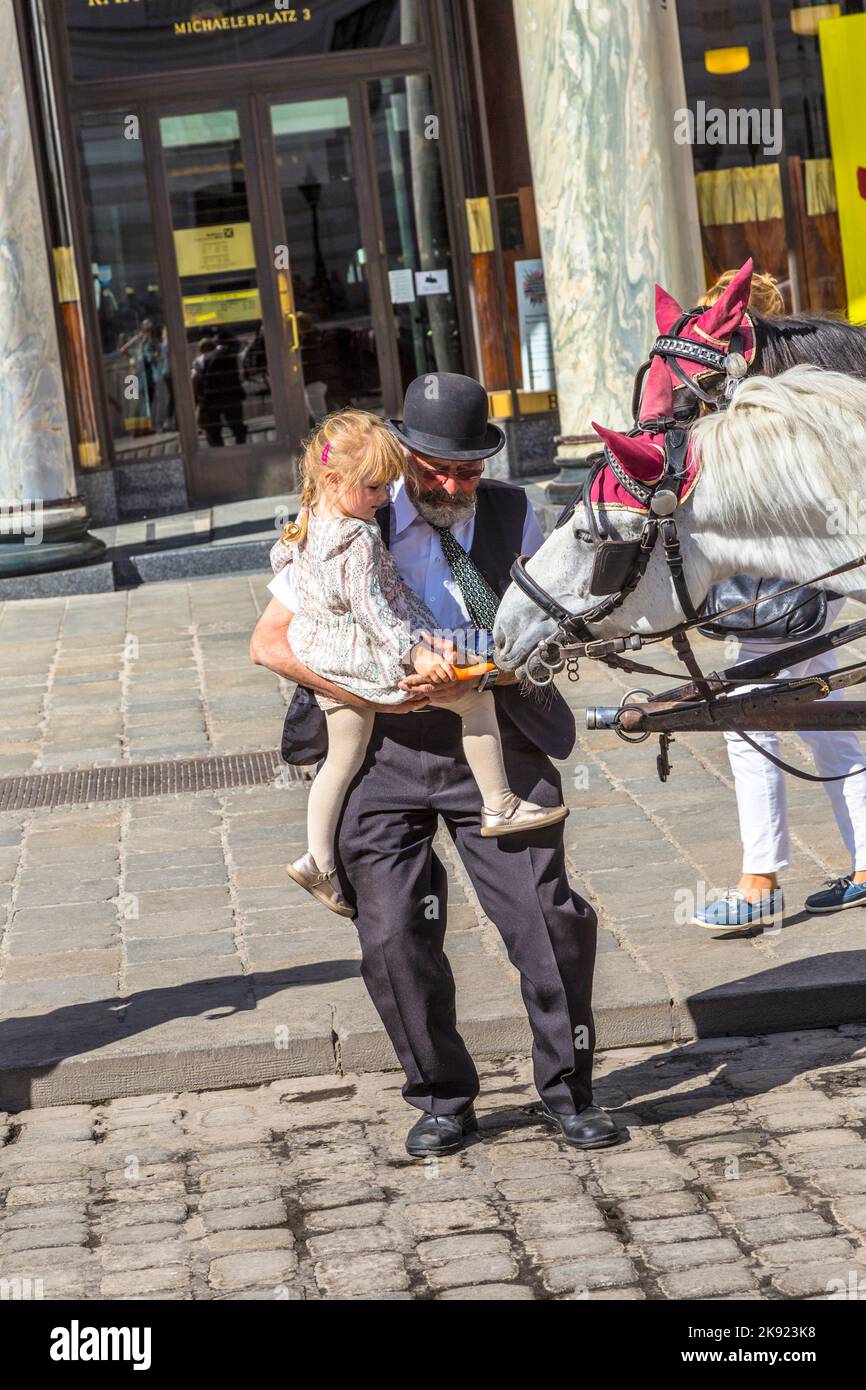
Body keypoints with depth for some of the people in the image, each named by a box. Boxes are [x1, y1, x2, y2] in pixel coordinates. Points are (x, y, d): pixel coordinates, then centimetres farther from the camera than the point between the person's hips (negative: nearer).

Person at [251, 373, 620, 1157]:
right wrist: (367, 693, -13)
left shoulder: (512, 517, 1)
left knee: (551, 919, -5)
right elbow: (270, 642, -3)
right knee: (394, 936, -3)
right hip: (386, 751, 0)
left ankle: (567, 1091, 13)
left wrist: (474, 676, -22)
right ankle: (443, 1101, 16)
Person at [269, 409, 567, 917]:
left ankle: (319, 861, 21)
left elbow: (280, 556, 23)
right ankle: (500, 807, 4)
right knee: (474, 697, -1)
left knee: (343, 758, 20)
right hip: (364, 658, -10)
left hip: (324, 659, 10)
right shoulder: (360, 539, -23)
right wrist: (414, 653, -28)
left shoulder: (310, 523, 5)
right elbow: (369, 607, -27)